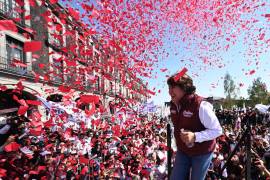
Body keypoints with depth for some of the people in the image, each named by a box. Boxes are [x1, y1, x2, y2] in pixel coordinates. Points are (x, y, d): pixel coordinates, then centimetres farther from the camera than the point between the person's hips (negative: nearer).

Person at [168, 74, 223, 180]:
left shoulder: (200, 105, -27)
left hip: (202, 153, -5)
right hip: (182, 151, 5)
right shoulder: (173, 105, -5)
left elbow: (217, 130, -21)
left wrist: (195, 136, -34)